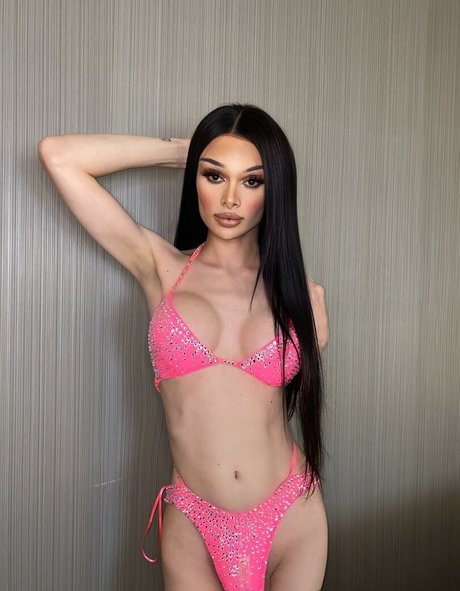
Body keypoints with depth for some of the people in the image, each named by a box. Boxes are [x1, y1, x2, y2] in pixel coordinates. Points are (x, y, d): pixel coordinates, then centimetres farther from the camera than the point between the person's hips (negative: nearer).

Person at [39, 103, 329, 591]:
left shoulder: (301, 294, -1)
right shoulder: (161, 269, -3)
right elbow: (58, 155, -7)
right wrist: (181, 148, -1)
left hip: (290, 517, 2)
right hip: (193, 524, -1)